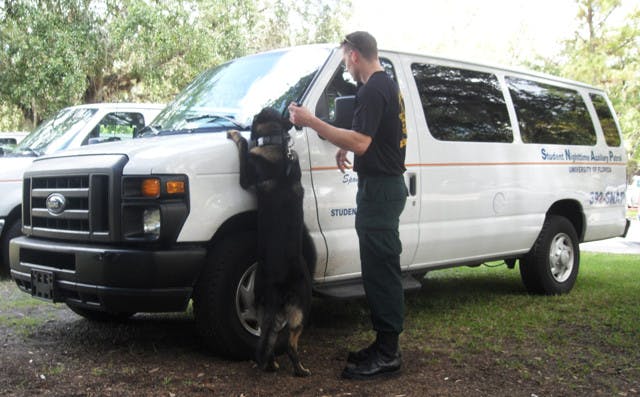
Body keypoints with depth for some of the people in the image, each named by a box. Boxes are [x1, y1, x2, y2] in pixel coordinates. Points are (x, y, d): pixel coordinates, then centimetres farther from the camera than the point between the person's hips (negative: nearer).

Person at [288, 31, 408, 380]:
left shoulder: (373, 90, -15)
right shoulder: (389, 86, 18)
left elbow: (360, 142, -24)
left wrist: (311, 122, -21)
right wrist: (346, 146, 17)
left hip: (379, 190, -11)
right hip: (387, 186, 11)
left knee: (380, 270, -7)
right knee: (380, 269, 13)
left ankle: (387, 355, -1)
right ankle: (385, 346, 21)